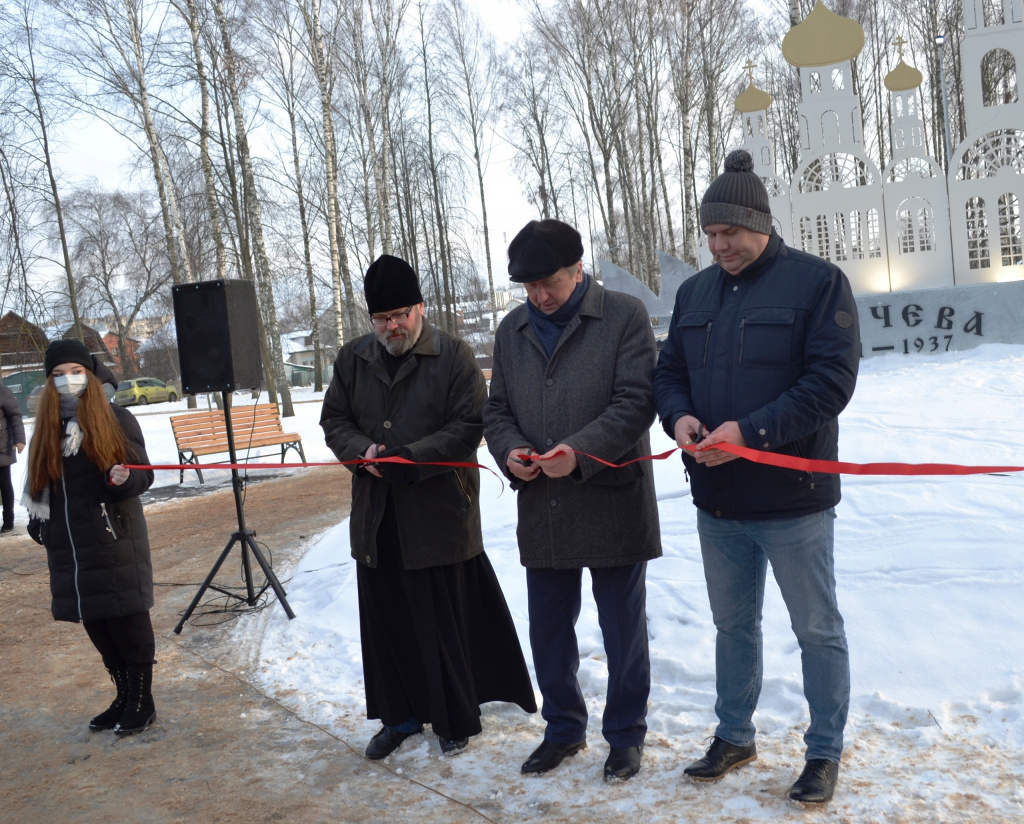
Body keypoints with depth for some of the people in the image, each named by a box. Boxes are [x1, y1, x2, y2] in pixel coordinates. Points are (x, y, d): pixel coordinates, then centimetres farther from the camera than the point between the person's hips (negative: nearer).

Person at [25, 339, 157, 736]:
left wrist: (124, 478, -26)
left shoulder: (117, 419, -5)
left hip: (114, 542, -5)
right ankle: (124, 698, 27)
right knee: (97, 627, 12)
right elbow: (40, 484, 18)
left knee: (129, 622, 1)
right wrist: (38, 524, 13)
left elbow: (143, 475, -6)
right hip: (68, 548, 5)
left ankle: (142, 701, 15)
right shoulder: (47, 428, 10)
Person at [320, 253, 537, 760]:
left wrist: (413, 456, -21)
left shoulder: (454, 356, -5)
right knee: (386, 620, 13)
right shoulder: (353, 359, 9)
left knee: (446, 621, 4)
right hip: (377, 518, 5)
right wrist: (363, 451, -9)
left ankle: (455, 719, 22)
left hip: (440, 514, -4)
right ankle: (400, 716, 30)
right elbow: (333, 420, 12)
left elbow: (469, 426, -9)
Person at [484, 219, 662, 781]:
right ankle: (563, 728, 36)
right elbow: (497, 409, 14)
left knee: (623, 628, 10)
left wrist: (581, 451, -24)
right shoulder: (512, 330, 10)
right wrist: (508, 451, -7)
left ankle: (626, 734, 29)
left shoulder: (625, 316, -6)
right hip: (541, 509, 5)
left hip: (613, 504, -5)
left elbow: (637, 399, -13)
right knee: (548, 629, 16)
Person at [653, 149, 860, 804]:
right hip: (717, 500, 6)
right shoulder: (695, 292, 10)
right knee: (733, 624, 19)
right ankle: (735, 736, 36)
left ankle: (826, 752, 26)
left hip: (792, 499, -5)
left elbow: (832, 379, -16)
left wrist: (752, 430, -24)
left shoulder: (816, 281, -9)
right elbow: (669, 371, 13)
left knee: (818, 629, 9)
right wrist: (679, 416, -10)